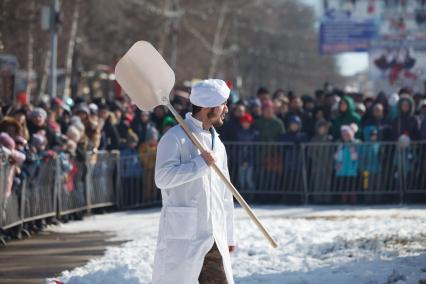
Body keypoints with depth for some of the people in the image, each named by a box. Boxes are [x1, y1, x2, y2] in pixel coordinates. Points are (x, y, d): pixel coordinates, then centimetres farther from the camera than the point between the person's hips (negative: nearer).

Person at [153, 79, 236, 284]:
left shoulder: (216, 143, 18)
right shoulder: (175, 138, -7)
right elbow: (162, 177, -21)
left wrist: (229, 235, 21)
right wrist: (200, 163, -21)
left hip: (214, 240, 8)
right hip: (181, 238, -7)